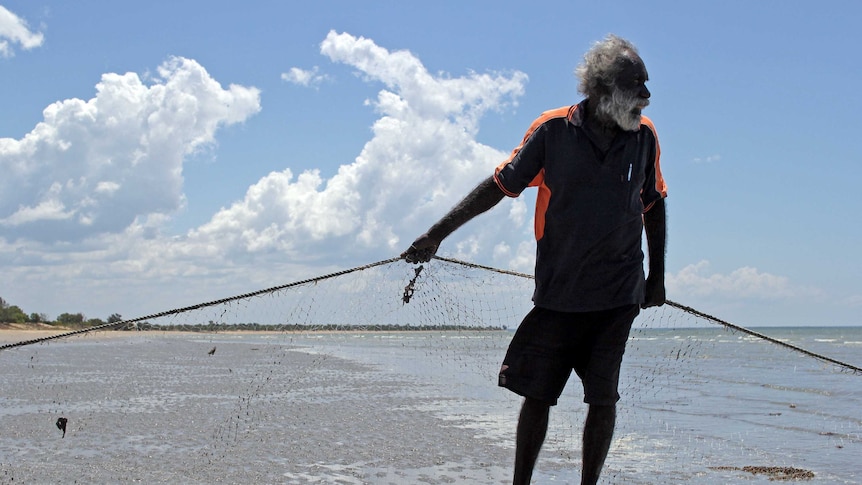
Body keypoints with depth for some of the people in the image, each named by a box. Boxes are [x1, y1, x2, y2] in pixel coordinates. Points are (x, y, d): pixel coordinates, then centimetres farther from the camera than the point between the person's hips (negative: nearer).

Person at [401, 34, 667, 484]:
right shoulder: (552, 130, -5)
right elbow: (500, 184, 1)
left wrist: (657, 276, 17)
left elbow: (653, 206, 15)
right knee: (536, 394, 3)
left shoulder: (644, 135, 2)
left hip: (619, 295, 1)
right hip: (557, 292, -1)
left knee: (603, 397, -2)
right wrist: (437, 234, -1)